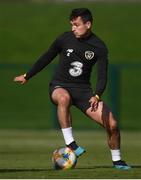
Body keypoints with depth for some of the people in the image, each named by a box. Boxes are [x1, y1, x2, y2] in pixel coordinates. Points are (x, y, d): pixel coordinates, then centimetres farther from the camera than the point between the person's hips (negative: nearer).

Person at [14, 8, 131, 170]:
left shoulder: (99, 47, -7)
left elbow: (102, 76, -10)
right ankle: (70, 144, -35)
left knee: (112, 124, -10)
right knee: (64, 98, -42)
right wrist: (27, 76, 17)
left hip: (83, 89, 2)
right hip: (60, 86, -2)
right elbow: (47, 58, 8)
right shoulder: (65, 39, -7)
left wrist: (96, 96, -30)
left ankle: (116, 160, 17)